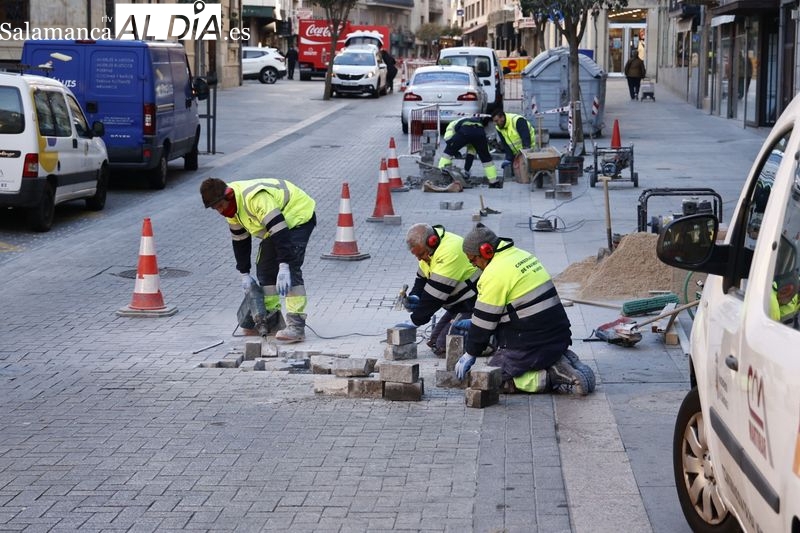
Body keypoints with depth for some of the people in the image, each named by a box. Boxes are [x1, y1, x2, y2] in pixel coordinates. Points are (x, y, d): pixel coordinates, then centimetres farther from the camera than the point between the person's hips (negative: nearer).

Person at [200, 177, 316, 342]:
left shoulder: (256, 198, -35)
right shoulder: (231, 206, -4)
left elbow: (280, 232, -38)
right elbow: (240, 240, 7)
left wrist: (283, 267, -42)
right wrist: (244, 274, 7)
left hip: (299, 218, -10)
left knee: (291, 270, -22)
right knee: (264, 268, 6)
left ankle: (296, 325, -27)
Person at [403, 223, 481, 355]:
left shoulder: (450, 253, -30)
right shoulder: (428, 248, 2)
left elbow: (434, 295, -29)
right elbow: (422, 278, 14)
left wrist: (415, 320, -24)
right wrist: (414, 297, -7)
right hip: (458, 305, 10)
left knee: (443, 346, -17)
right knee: (434, 341, 8)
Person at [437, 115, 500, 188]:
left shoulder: (453, 124, 38)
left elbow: (447, 138, 15)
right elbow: (471, 154, 45)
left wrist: (455, 151, 25)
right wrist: (466, 169, 48)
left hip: (465, 131, -4)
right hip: (480, 132, 4)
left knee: (448, 152, 17)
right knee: (486, 157, 24)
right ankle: (494, 182, 28)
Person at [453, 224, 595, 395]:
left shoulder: (494, 273, -15)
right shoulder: (522, 255, 14)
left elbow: (485, 320, -8)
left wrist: (470, 354, 4)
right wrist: (473, 324, 28)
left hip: (532, 345, -9)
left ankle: (553, 377, -12)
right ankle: (562, 363, 7)